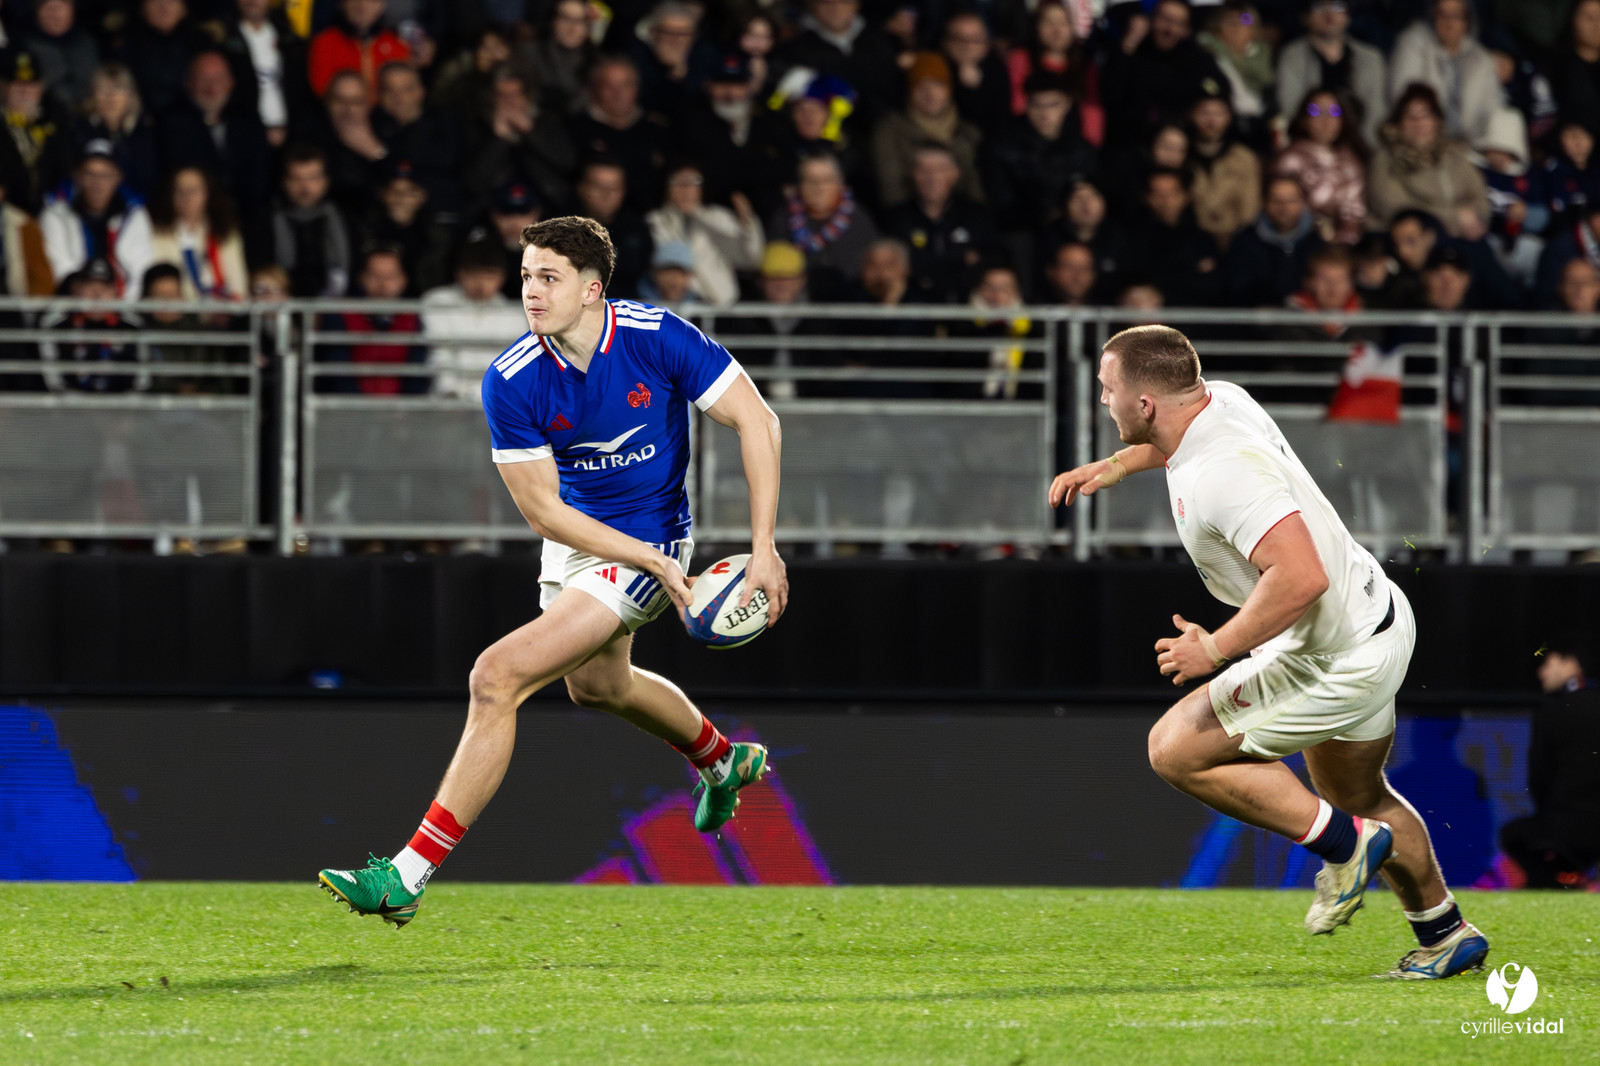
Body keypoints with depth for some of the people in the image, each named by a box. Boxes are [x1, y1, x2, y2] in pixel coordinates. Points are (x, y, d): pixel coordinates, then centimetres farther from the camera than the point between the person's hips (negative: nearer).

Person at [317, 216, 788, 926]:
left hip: (651, 545, -6)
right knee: (597, 686, 31)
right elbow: (544, 511, -13)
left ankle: (409, 874, -16)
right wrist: (653, 560, -21)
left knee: (496, 679, -18)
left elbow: (756, 421, -14)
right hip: (576, 541, 6)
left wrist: (763, 547, -18)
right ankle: (722, 761, 63)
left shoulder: (659, 337, -23)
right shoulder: (511, 382, -17)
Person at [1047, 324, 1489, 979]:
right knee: (1357, 796, 26)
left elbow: (1302, 577, -39)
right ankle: (1446, 936, 38)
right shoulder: (1218, 399, -2)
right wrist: (1114, 466, 21)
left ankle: (1343, 843, 1)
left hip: (1338, 664, -10)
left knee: (1177, 749, -6)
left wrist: (1217, 649, -30)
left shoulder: (1223, 475, -31)